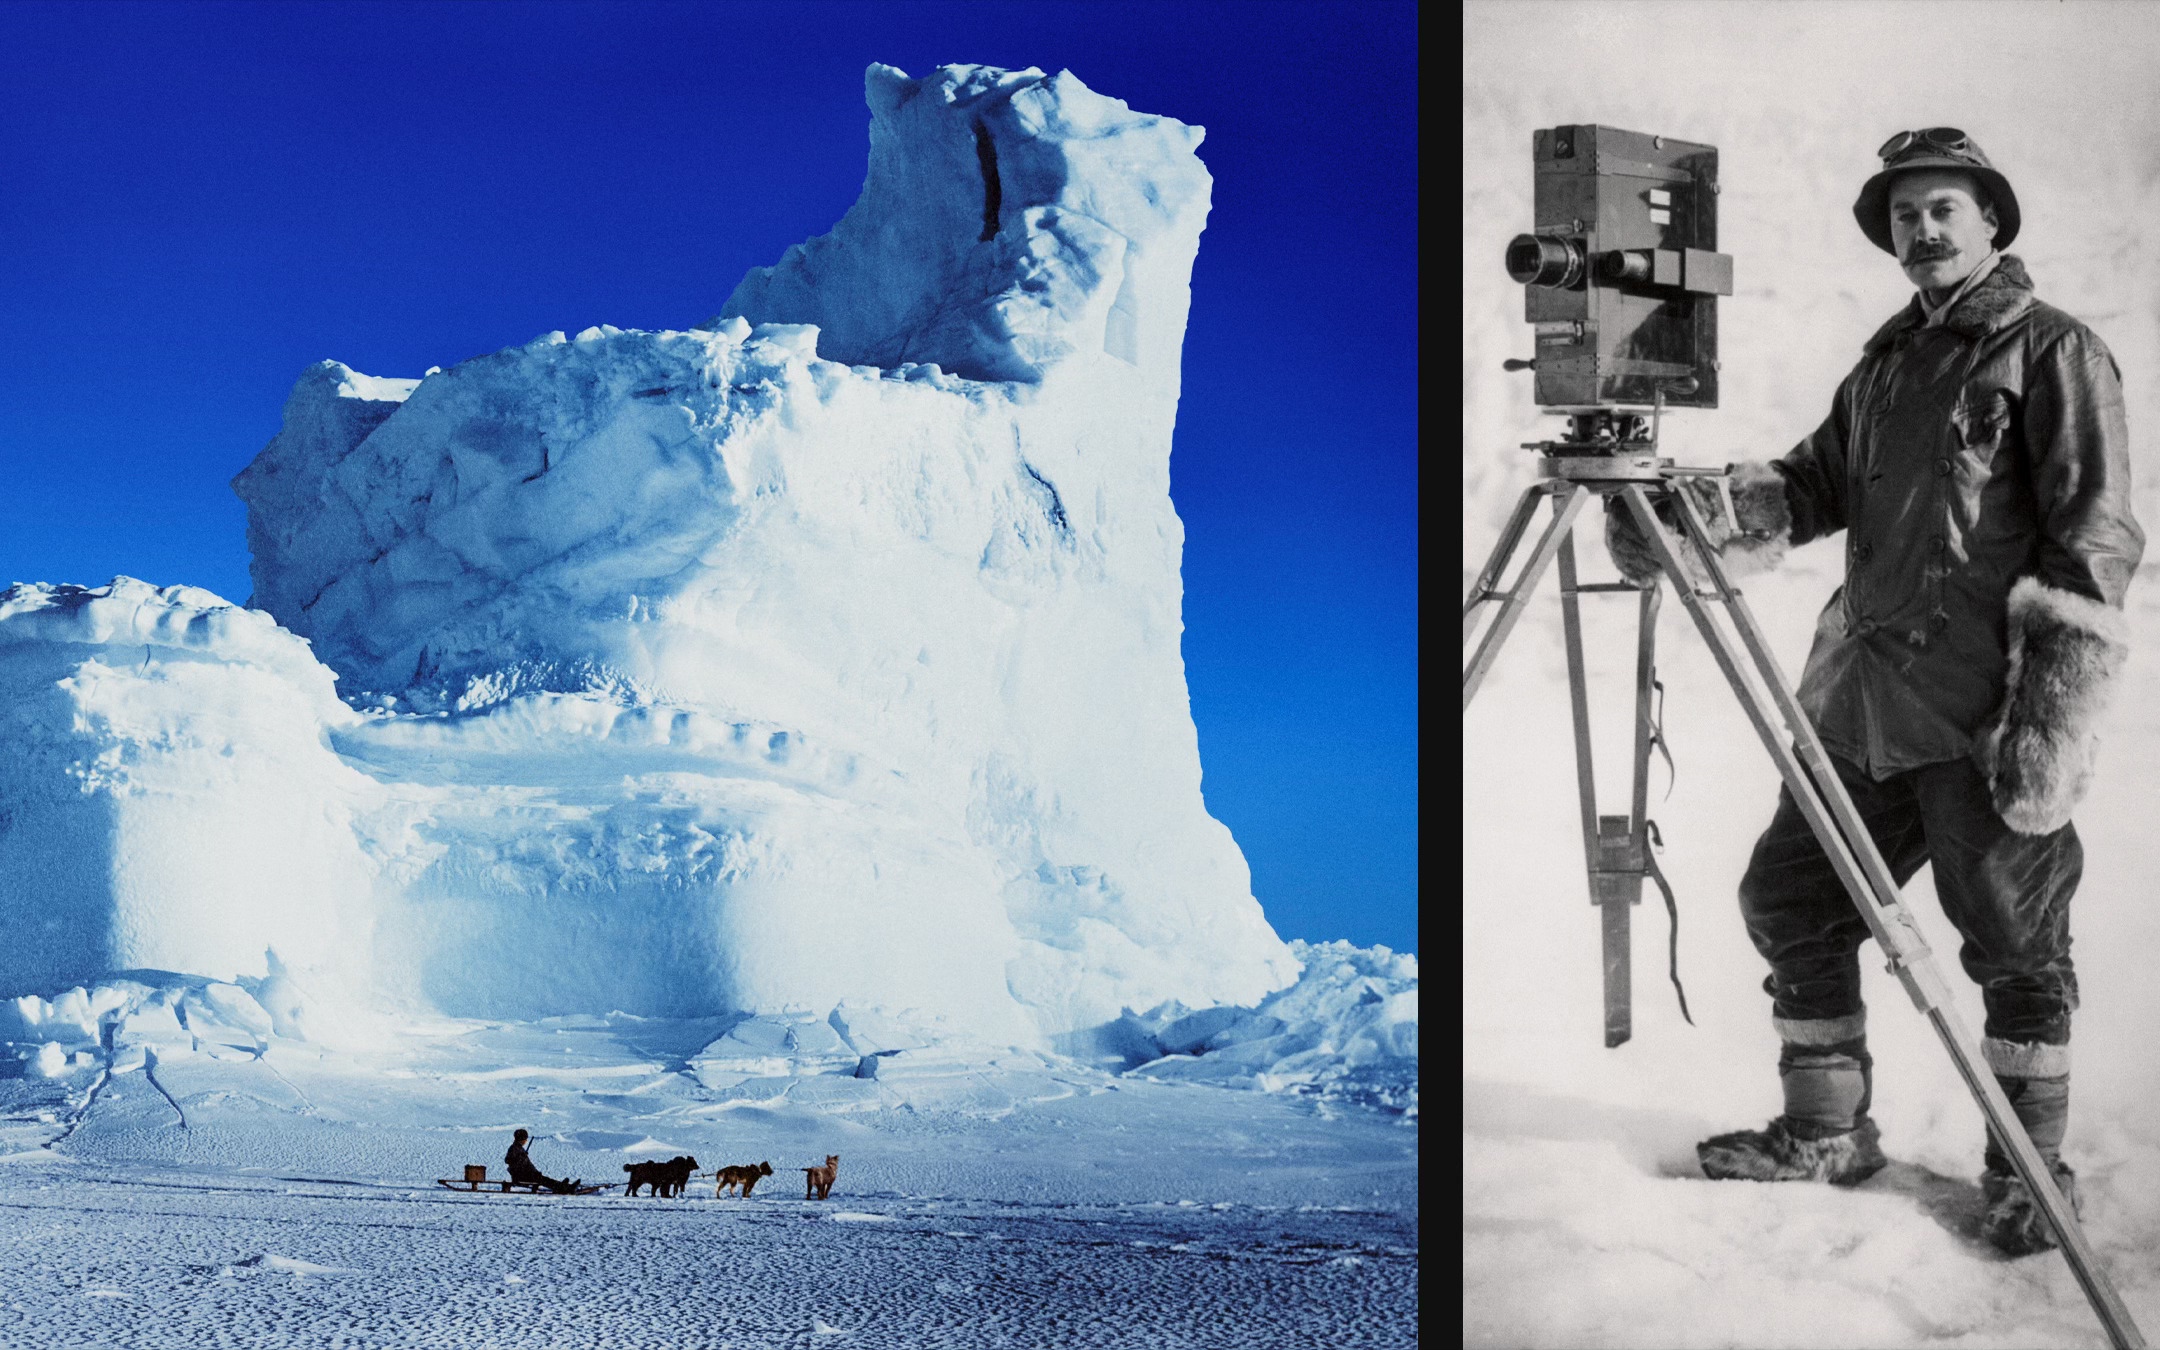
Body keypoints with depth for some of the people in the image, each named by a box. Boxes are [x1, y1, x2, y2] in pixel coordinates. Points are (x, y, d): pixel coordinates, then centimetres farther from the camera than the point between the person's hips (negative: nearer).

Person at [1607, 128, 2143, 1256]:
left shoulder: (2055, 351, -2)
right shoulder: (1884, 364, 20)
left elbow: (2093, 537, -9)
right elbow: (1813, 486, 14)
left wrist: (2056, 708, -17)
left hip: (1986, 715, -7)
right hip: (1865, 700, 7)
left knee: (2016, 949, 1)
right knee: (1787, 901, 10)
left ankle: (2029, 1173, 17)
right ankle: (1825, 1134, 25)